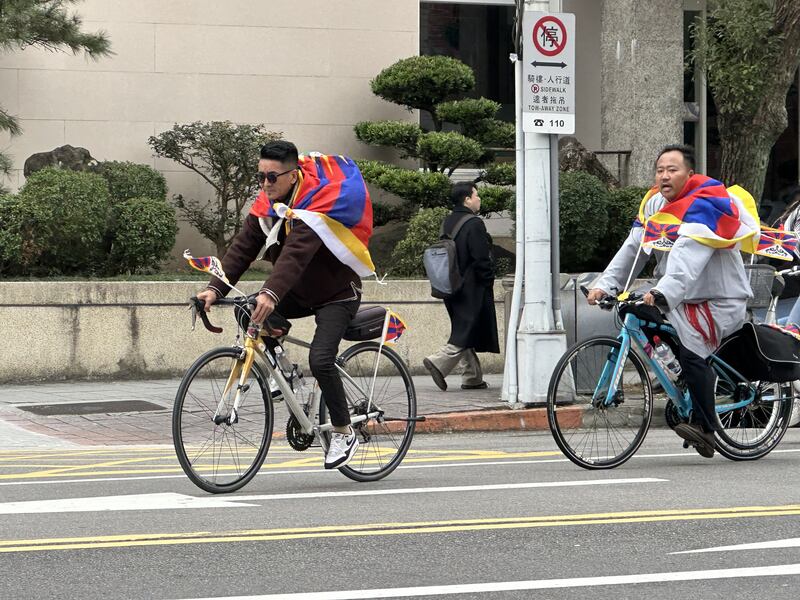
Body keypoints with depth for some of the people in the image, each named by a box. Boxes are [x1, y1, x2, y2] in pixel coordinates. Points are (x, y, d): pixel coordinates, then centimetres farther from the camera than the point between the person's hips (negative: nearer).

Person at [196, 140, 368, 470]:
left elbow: (296, 254, -42)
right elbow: (242, 248, -12)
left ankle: (344, 433, -5)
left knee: (320, 360, -23)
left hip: (336, 294, -7)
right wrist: (215, 289, -27)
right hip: (298, 294, 7)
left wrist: (271, 294, -55)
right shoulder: (266, 205, -4)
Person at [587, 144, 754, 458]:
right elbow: (633, 248, 0)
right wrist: (605, 285, -13)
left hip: (720, 300, -9)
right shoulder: (655, 203, 7)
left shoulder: (704, 205, -19)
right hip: (681, 300, 9)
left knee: (690, 352, -25)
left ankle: (705, 427, -17)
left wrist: (663, 293, -47)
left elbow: (689, 257, -34)